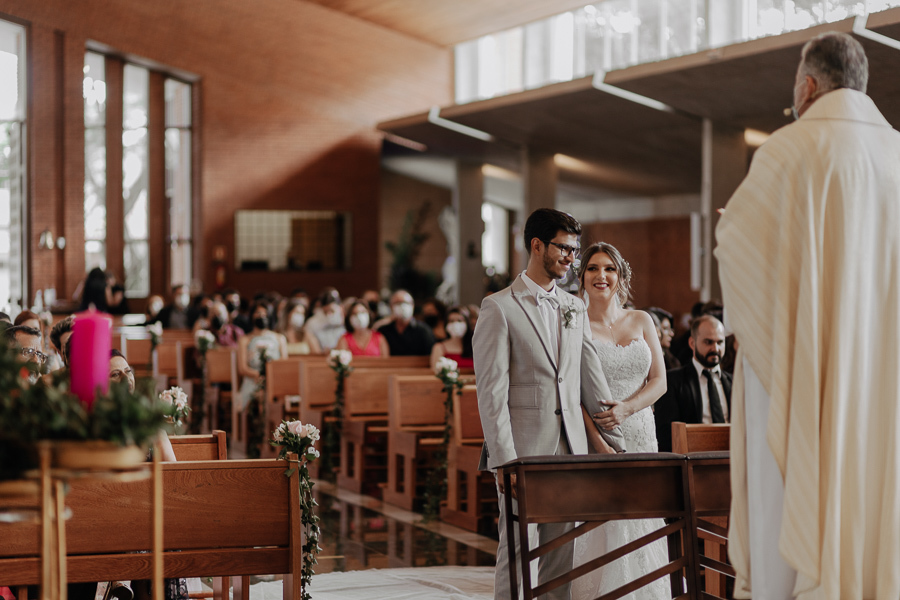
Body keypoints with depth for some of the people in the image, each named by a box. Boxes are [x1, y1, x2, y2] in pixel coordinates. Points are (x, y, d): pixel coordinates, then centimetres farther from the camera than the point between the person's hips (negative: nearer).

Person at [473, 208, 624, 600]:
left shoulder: (574, 308, 15)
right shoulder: (499, 308, -5)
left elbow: (592, 379, 17)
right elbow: (491, 391, -10)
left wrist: (616, 444, 12)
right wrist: (505, 460, -16)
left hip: (570, 449, 6)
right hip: (522, 450, -6)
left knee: (561, 553, 6)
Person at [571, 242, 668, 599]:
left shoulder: (641, 321, 11)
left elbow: (659, 381, 8)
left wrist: (626, 408, -11)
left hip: (640, 436, 4)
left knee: (641, 529, 2)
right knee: (598, 528, -7)